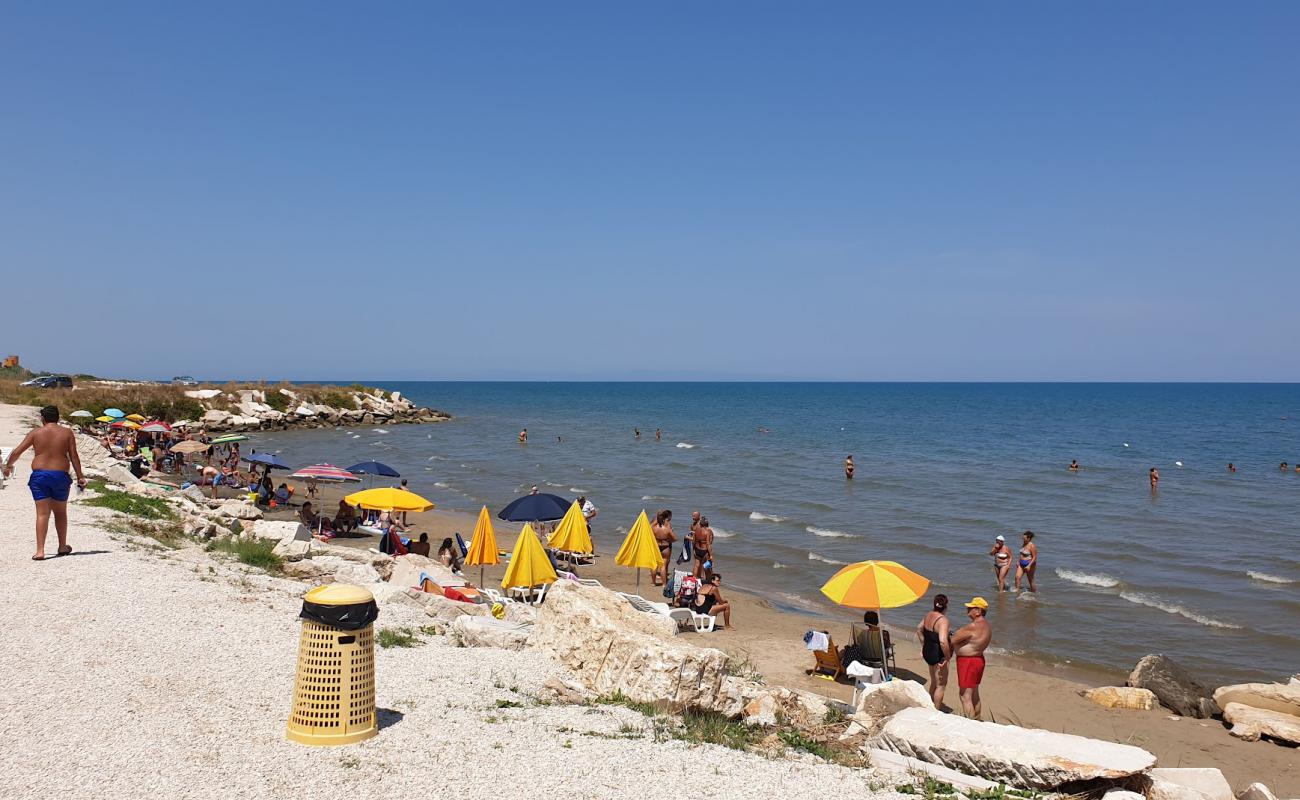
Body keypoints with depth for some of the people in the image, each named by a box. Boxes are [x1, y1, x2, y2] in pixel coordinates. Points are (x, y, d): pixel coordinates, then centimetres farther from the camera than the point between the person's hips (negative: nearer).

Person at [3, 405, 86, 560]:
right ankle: (62, 547, 27)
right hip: (60, 475, 1)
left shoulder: (35, 433, 0)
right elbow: (74, 456, -1)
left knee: (42, 514, -1)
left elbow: (17, 451, 1)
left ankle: (40, 551, -9)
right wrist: (80, 476, 6)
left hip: (39, 476, -1)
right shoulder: (67, 433, 1)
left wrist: (8, 466, 19)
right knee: (60, 512, 16)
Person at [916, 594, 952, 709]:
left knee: (934, 682, 25)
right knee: (941, 685, 5)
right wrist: (947, 657, -22)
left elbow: (919, 629, 19)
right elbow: (943, 641, -36)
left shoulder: (929, 615, 2)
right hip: (938, 655, -9)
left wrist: (923, 645, 27)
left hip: (928, 651, 9)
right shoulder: (943, 620, -25)